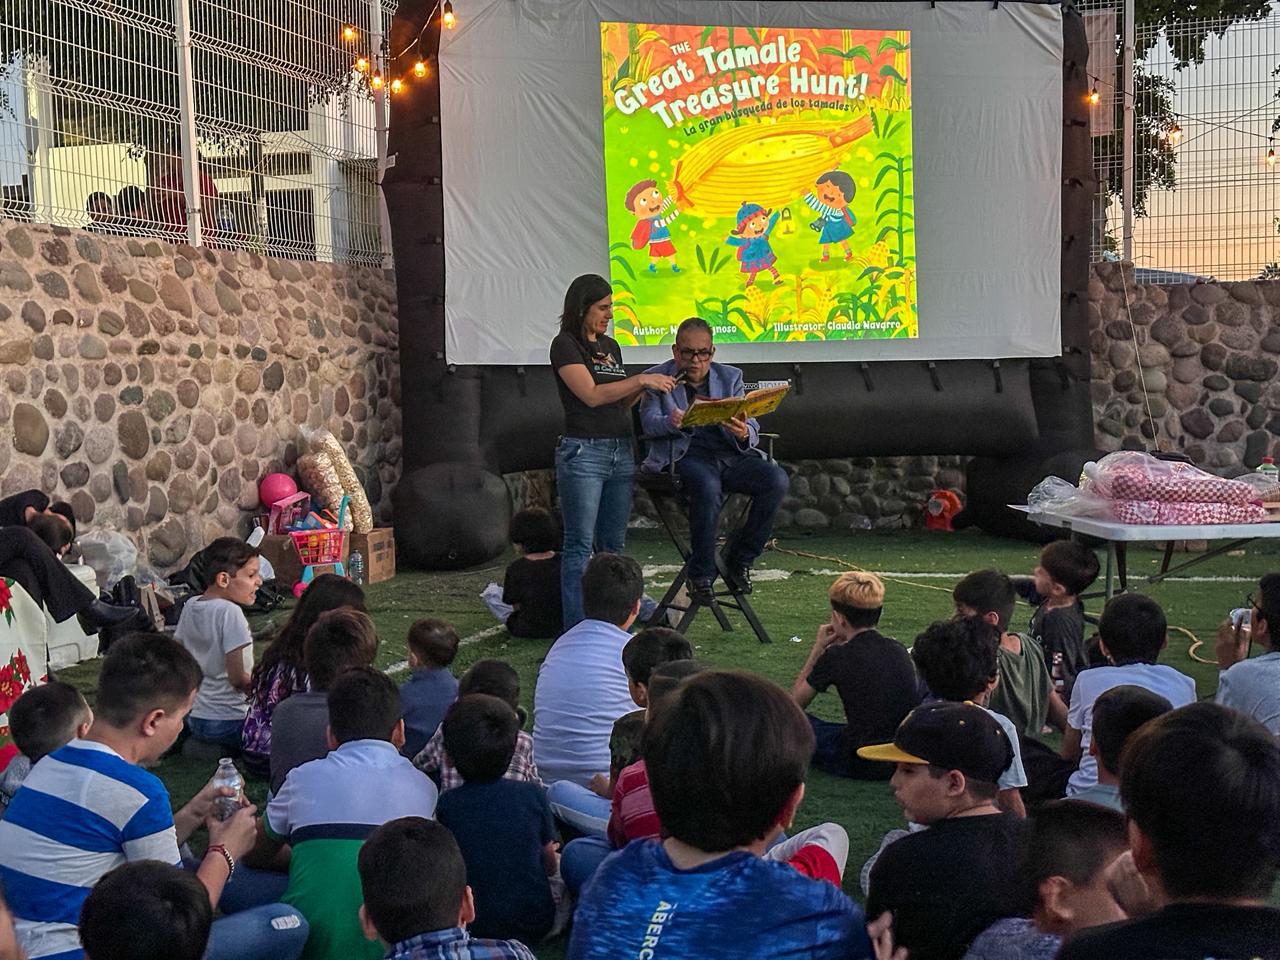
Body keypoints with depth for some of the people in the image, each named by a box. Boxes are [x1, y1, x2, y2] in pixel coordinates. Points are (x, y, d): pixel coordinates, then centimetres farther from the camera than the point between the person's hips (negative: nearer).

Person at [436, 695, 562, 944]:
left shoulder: (447, 805, -12)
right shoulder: (532, 795, -11)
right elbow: (549, 865, 1)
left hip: (474, 926, -2)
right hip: (536, 922, 2)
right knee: (562, 865, 28)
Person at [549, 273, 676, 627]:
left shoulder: (611, 346, 17)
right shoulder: (565, 345, -5)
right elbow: (592, 395, -16)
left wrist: (647, 387, 3)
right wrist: (641, 379, -17)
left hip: (621, 451, 7)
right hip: (583, 452, -7)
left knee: (614, 545, 9)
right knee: (580, 545, -4)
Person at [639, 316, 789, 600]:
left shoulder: (730, 377, 16)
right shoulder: (657, 378, 8)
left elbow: (752, 428, 5)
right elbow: (649, 423, -7)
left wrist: (744, 433, -21)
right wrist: (671, 423, -31)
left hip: (730, 454, 4)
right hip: (685, 455, -4)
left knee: (777, 480, -23)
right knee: (708, 486, -37)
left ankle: (740, 559, -7)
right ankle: (701, 574, -20)